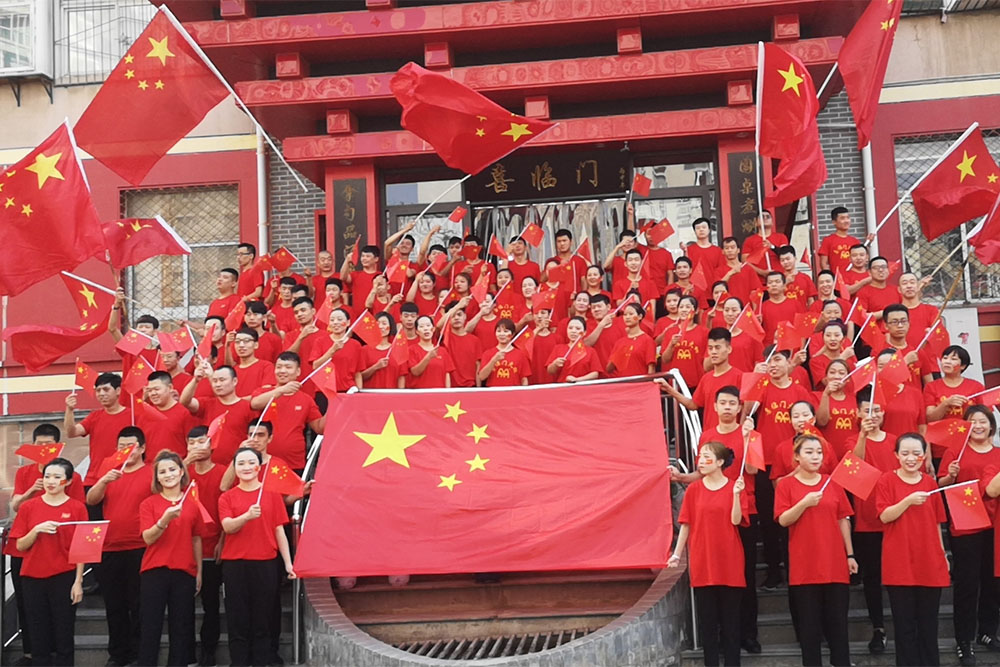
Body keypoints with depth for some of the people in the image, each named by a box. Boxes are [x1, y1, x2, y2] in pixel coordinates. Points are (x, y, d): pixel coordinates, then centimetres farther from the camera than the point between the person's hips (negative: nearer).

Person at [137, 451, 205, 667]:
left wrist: (199, 571, 9)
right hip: (154, 570, -1)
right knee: (150, 624, 1)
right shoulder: (149, 504, 1)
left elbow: (196, 539, 10)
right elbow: (148, 538, -8)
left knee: (182, 625, 5)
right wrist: (165, 519, -25)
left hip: (184, 571, 2)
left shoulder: (192, 504, 6)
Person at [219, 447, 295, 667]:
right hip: (235, 565, 0)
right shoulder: (227, 497, 6)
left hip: (265, 564, 0)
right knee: (237, 622, 2)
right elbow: (228, 526, -9)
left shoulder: (272, 494, 5)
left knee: (262, 622, 3)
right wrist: (247, 516, -29)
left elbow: (279, 531, 6)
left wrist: (288, 564, 2)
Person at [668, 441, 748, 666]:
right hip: (702, 562, 2)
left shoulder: (734, 487, -2)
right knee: (707, 617, 7)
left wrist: (736, 494, -23)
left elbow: (736, 520, -11)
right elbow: (686, 524, 5)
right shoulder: (693, 490, 3)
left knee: (730, 615, 6)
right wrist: (677, 554, 2)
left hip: (729, 562, -2)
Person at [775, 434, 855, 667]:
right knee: (809, 624, 3)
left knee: (838, 622, 6)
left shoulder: (832, 483, 8)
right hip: (804, 565, -2)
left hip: (835, 563, 2)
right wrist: (805, 503, -21)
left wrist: (850, 554, 8)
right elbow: (783, 520, -7)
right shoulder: (786, 484, 0)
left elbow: (843, 520, 10)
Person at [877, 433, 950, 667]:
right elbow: (884, 516, -11)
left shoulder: (930, 483, 7)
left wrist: (943, 553, 13)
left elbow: (936, 522, 13)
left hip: (930, 562, 3)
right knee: (904, 623, 3)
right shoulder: (887, 480, -3)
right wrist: (908, 501, -25)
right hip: (899, 563, -3)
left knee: (929, 623, 10)